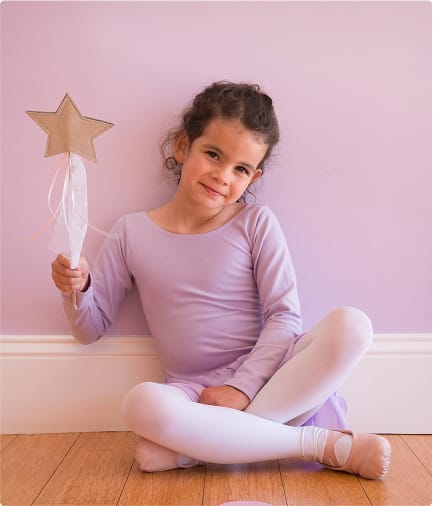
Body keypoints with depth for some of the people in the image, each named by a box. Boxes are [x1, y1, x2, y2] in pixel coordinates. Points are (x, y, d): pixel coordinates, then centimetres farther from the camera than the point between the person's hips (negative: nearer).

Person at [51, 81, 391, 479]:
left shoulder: (256, 224, 0)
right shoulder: (133, 232, 4)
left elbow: (285, 316, -6)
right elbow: (92, 328, 9)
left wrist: (242, 386, -17)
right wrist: (77, 291, -12)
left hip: (263, 379, 1)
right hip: (193, 393, 0)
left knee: (351, 325, -26)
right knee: (142, 403, -35)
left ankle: (189, 448, -24)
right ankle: (329, 445, -22)